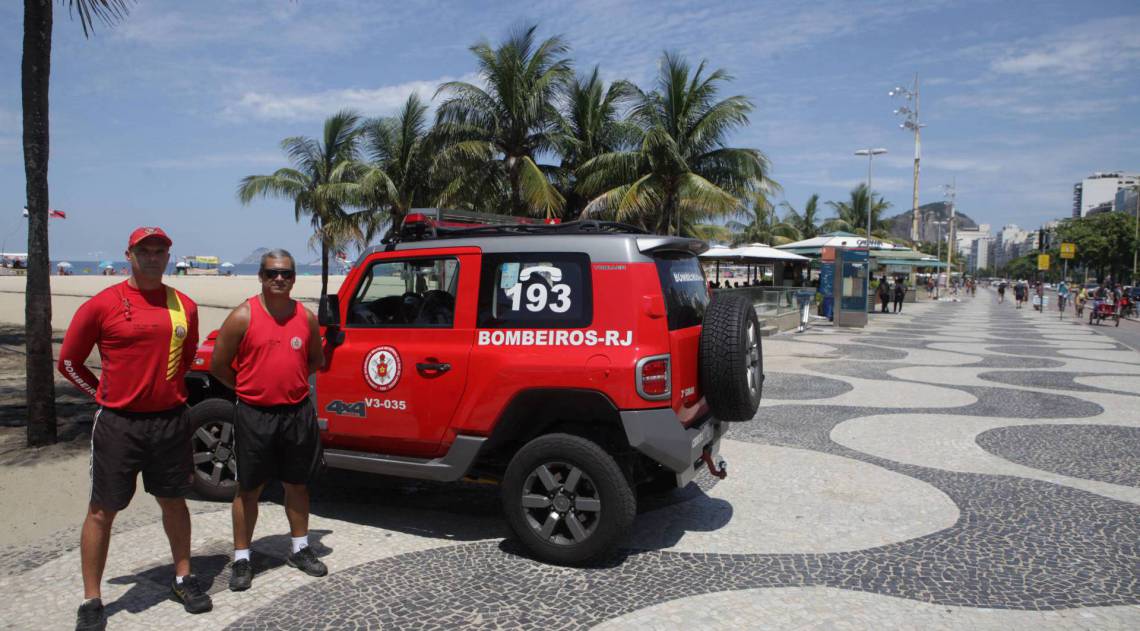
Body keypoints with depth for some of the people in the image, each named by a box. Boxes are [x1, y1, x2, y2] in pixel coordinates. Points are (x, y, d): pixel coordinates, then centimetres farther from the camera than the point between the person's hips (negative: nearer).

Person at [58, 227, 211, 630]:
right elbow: (68, 361, 3)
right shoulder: (103, 304, -6)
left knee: (174, 502, 15)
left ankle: (183, 579, 29)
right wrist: (104, 395, 3)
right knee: (102, 510, 6)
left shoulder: (184, 306, 3)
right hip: (118, 425, -3)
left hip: (172, 422, 3)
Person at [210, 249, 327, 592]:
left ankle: (300, 549, 29)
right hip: (254, 415, -3)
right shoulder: (243, 316, -8)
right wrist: (249, 388, 4)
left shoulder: (306, 317, 2)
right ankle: (241, 558, 20)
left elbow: (316, 359, 17)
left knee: (297, 485, 15)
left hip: (297, 412, 3)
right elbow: (219, 365, -3)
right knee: (249, 488, 7)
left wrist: (289, 381, 8)